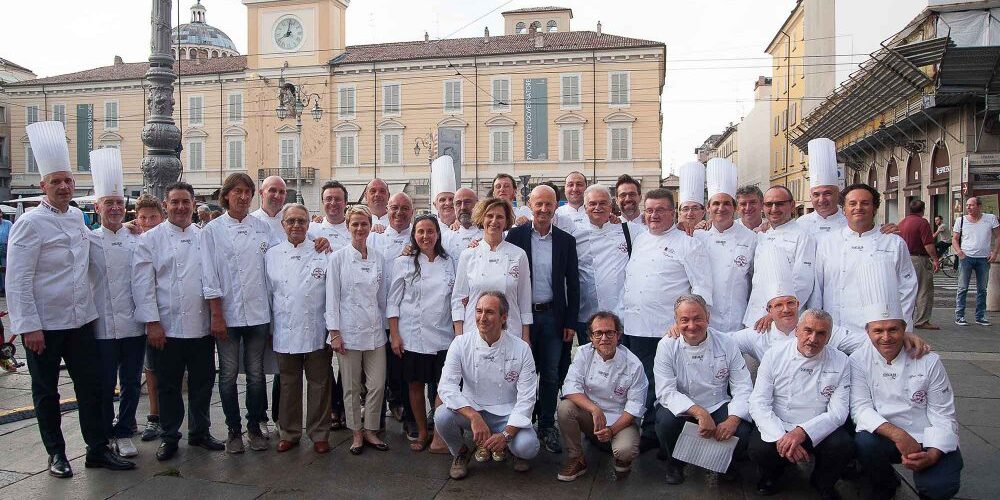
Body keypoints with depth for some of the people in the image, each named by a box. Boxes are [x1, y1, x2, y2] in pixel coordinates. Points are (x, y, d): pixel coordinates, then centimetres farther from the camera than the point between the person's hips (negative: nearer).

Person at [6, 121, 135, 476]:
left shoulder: (77, 217, 8)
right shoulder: (29, 224, -11)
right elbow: (17, 281, -14)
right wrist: (29, 326, -17)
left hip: (80, 320, 6)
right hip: (43, 325, -5)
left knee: (90, 386, 8)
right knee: (46, 392, 10)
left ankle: (98, 449, 17)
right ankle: (56, 453, 23)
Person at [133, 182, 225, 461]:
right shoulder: (151, 239, 0)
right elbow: (143, 284, -4)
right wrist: (152, 322, -10)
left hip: (201, 327, 3)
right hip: (166, 328, -2)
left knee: (203, 383, 11)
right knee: (168, 386, 8)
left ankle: (200, 432, 27)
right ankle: (169, 437, 23)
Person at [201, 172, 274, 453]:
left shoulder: (263, 228, 7)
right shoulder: (213, 230, 0)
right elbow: (210, 276, -3)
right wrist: (216, 315, -8)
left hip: (258, 312, 2)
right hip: (227, 314, -2)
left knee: (256, 374, 9)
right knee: (228, 375, 5)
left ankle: (255, 427, 22)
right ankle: (234, 430, 19)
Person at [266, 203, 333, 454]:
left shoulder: (322, 254, 1)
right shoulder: (271, 255, 8)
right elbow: (267, 293, 13)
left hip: (316, 332, -2)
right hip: (285, 333, 2)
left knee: (319, 384, 5)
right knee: (288, 384, 11)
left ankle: (319, 433, 18)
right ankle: (288, 432, 25)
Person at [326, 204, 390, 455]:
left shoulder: (378, 258, 6)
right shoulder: (338, 258, -3)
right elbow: (332, 297, -4)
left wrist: (388, 326, 10)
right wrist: (334, 333, -8)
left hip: (375, 331, 3)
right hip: (349, 331, -3)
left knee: (377, 384, 4)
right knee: (352, 387, 6)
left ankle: (371, 430, 20)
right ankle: (356, 433, 21)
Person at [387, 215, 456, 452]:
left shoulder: (449, 262, 6)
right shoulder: (403, 262, 1)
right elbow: (393, 301, 1)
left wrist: (459, 332, 3)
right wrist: (394, 335, -5)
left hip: (443, 335, 1)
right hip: (412, 335, -1)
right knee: (416, 385, 8)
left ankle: (439, 436, 11)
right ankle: (422, 433, 23)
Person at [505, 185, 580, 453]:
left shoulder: (566, 240, 3)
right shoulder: (516, 235, -1)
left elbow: (573, 285, 5)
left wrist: (571, 322, 0)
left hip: (553, 316, 1)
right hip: (522, 314, -1)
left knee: (551, 375, 8)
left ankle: (547, 427, 22)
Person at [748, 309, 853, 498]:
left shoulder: (840, 362, -2)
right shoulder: (774, 355, -5)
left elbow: (838, 412, -8)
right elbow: (759, 403, -10)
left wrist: (802, 432, -25)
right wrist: (781, 437, -26)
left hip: (818, 431, 2)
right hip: (777, 427, -1)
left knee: (843, 446, -28)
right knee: (759, 449, -30)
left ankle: (822, 483, 8)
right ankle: (771, 475, 10)